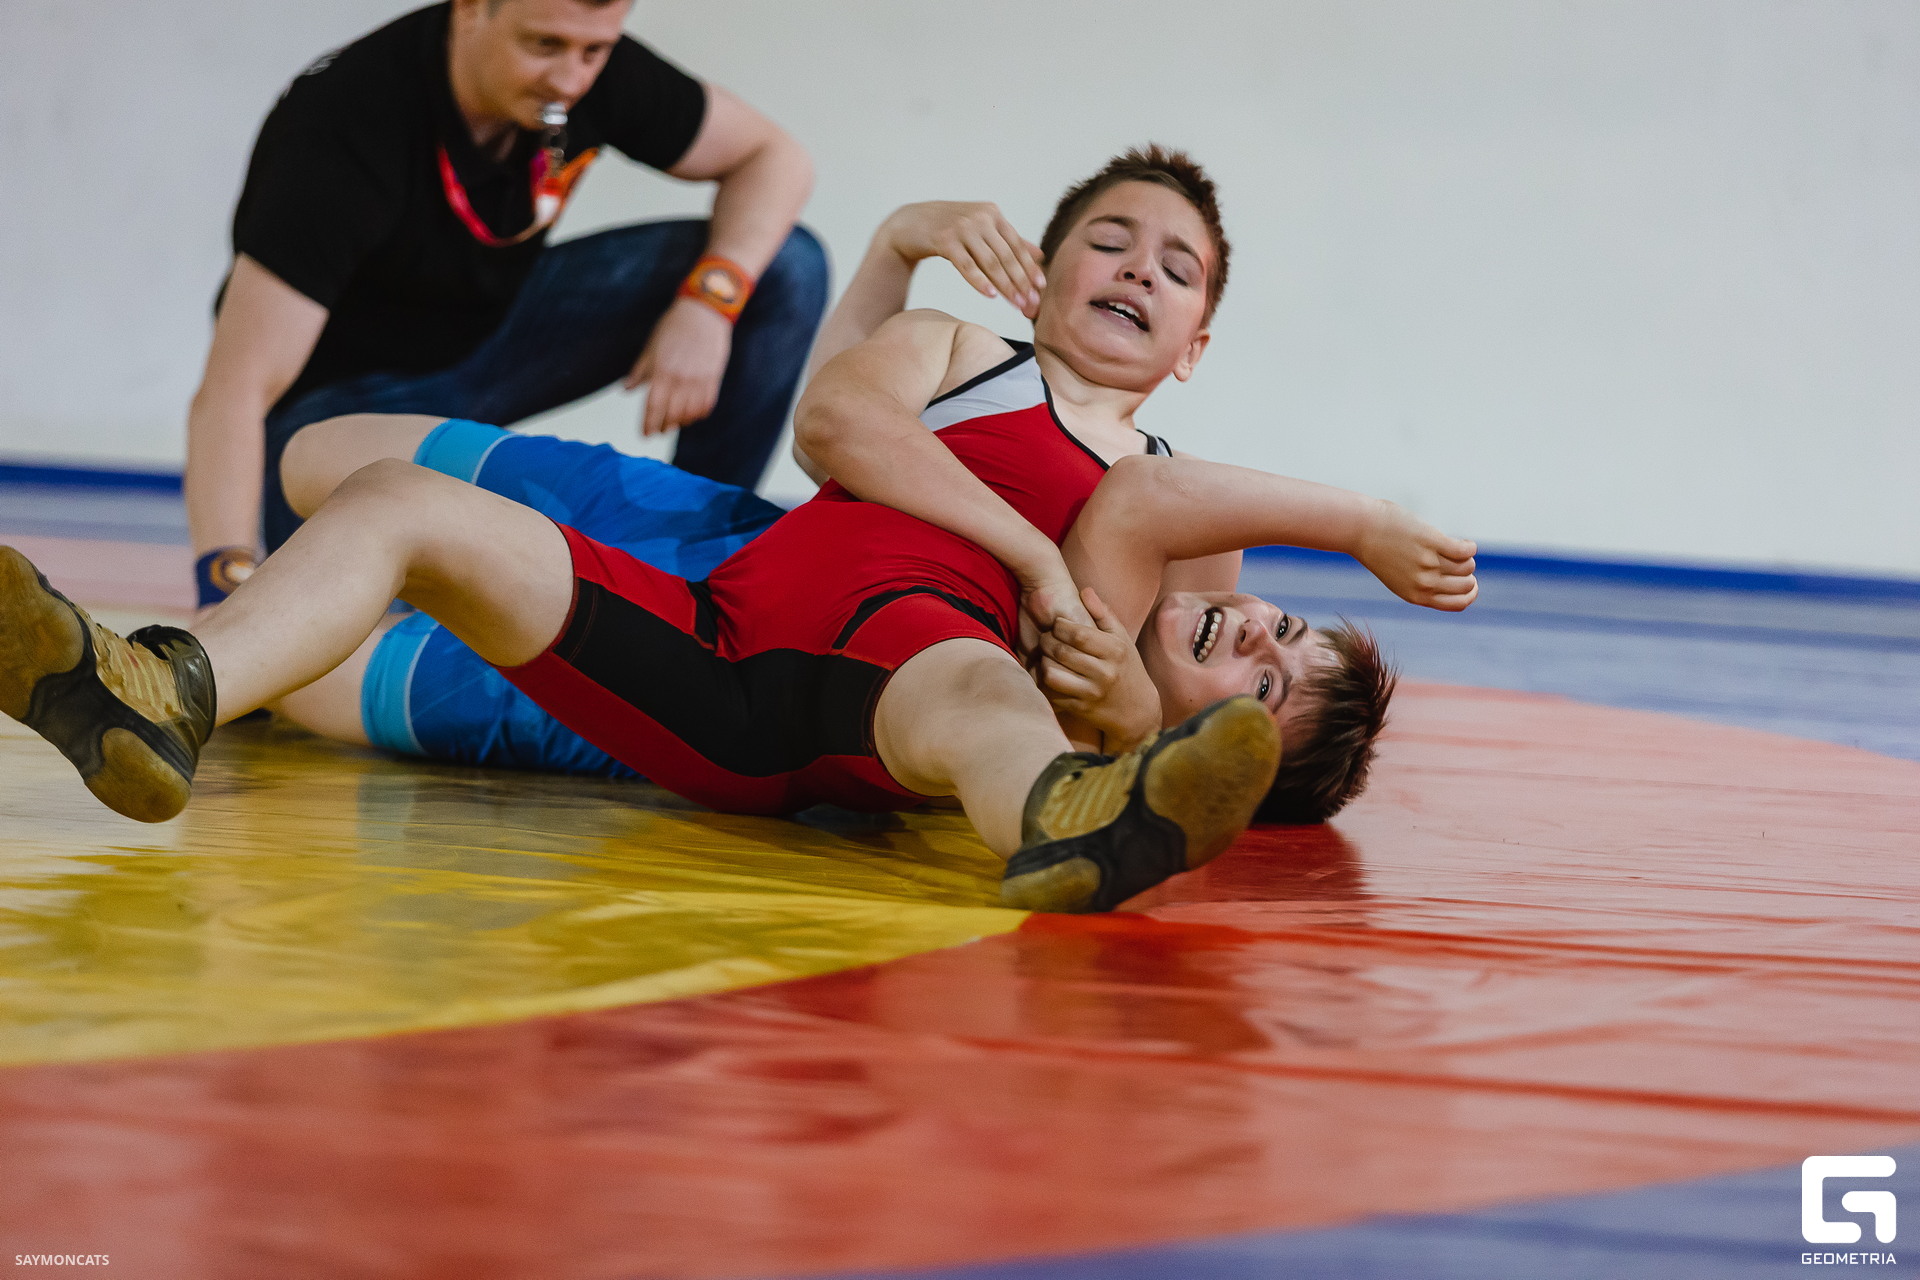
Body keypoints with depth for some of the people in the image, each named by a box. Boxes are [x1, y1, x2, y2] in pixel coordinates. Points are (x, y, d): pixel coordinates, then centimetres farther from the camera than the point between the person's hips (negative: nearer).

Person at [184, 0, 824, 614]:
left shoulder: (595, 76, -19)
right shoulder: (346, 124, -35)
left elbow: (771, 156, -4)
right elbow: (232, 394, -40)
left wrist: (710, 299, -25)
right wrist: (226, 582, -55)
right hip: (349, 385, -5)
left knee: (786, 268, -11)